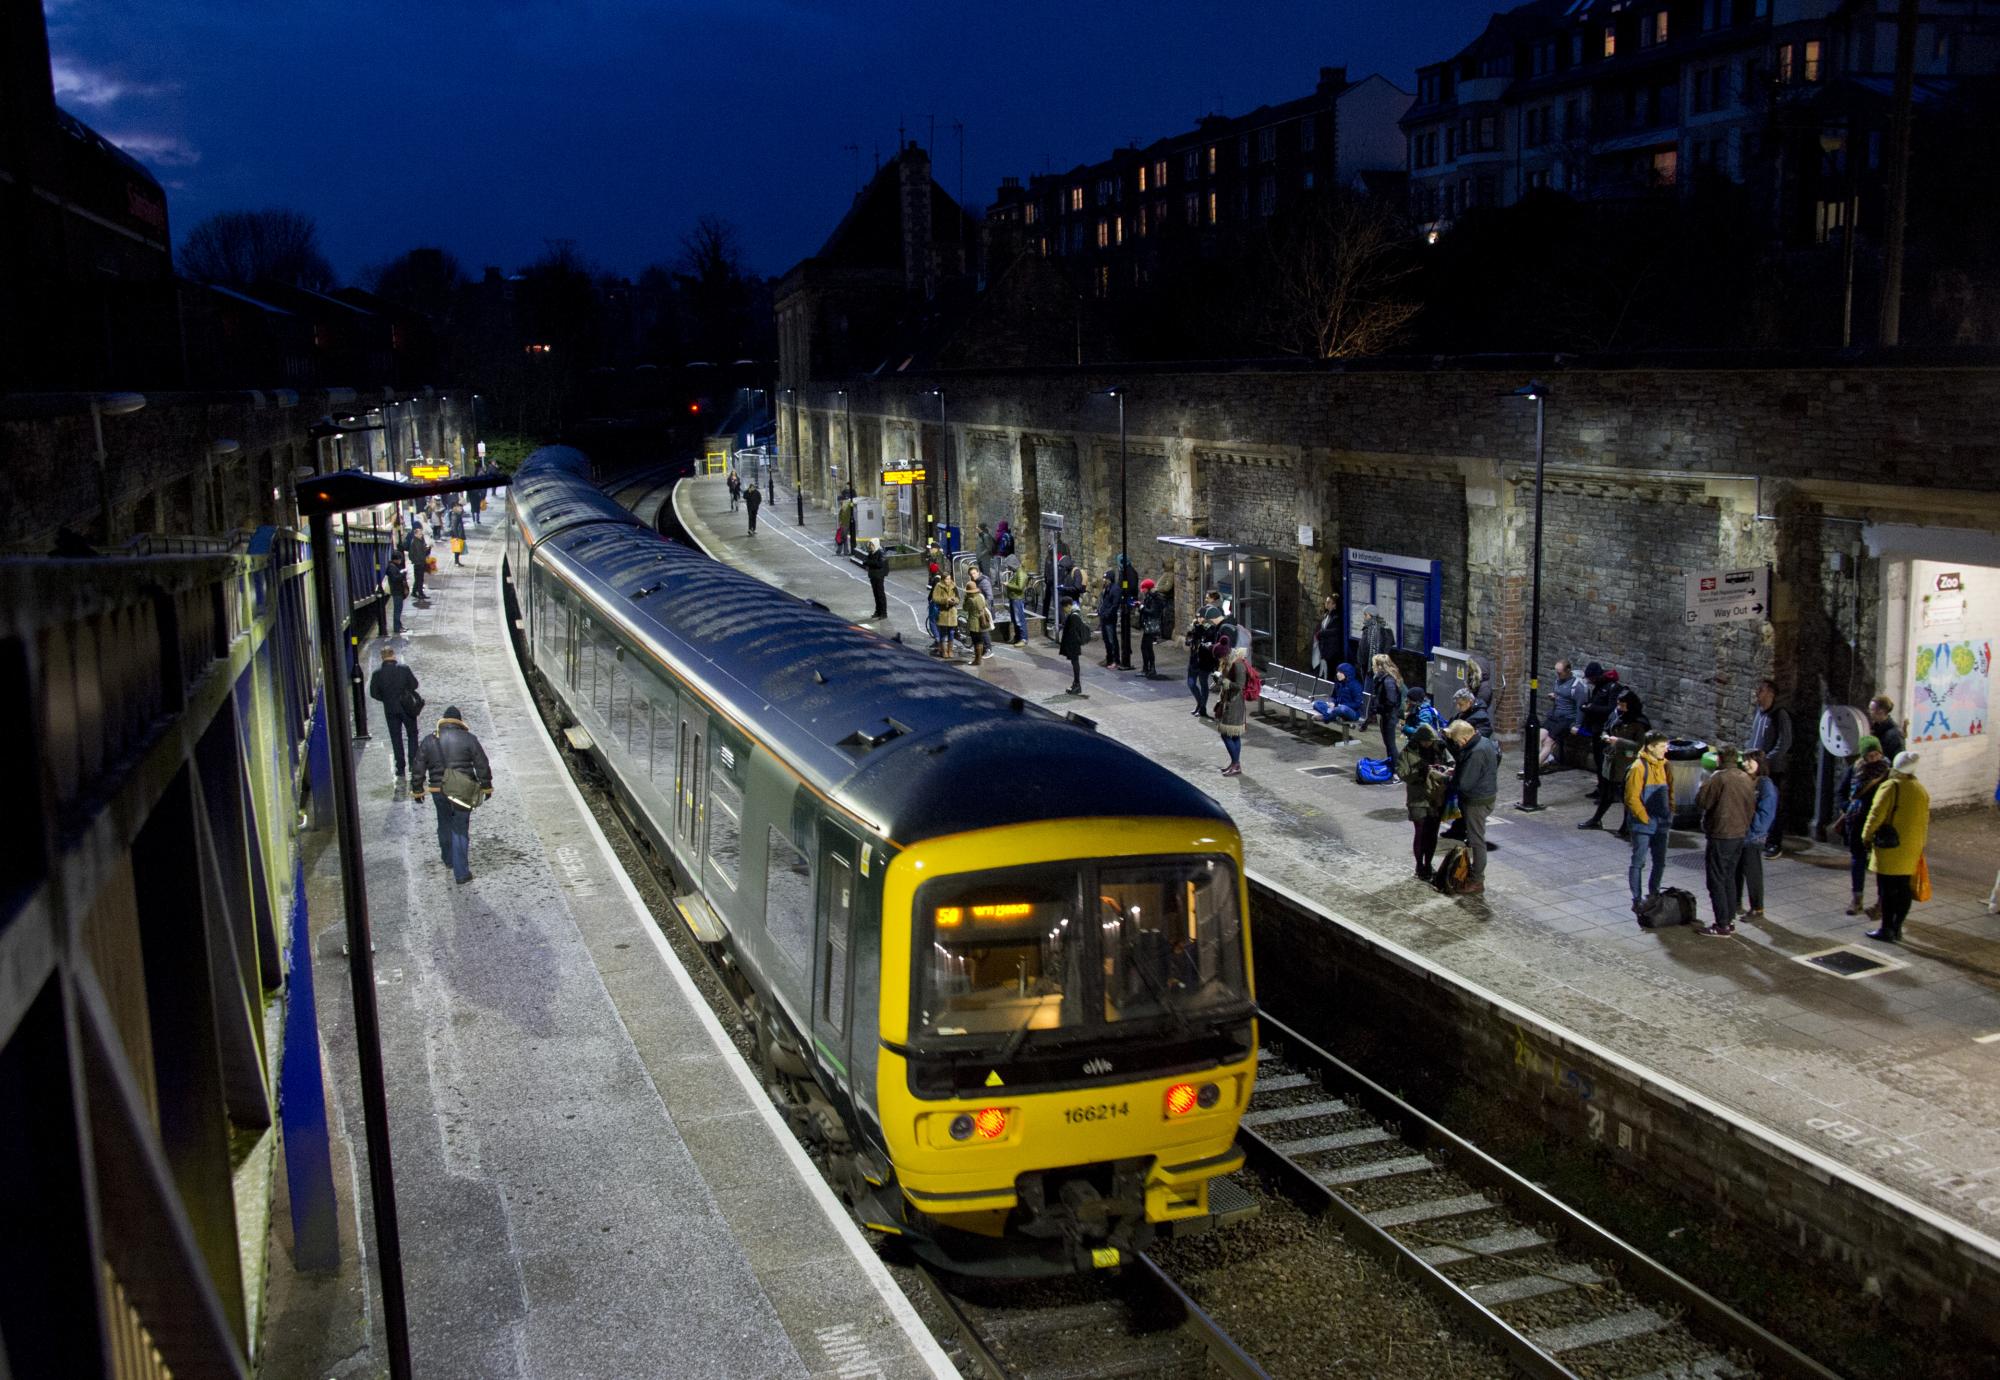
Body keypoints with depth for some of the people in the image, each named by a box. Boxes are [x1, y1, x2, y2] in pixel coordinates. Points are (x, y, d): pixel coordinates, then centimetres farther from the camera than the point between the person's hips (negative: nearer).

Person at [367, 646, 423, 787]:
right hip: (407, 707, -1)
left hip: (390, 710, 1)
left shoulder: (378, 673, -8)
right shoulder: (404, 668, -10)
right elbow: (414, 684, -5)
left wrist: (386, 698, 11)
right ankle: (413, 764, 5)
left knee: (396, 739, 10)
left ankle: (400, 771, 11)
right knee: (412, 735, 14)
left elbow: (373, 693, -5)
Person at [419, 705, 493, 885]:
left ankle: (448, 859, 41)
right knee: (460, 830, 1)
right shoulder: (468, 739, -5)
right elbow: (482, 765, -2)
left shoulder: (429, 741, 3)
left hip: (438, 790, 3)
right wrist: (486, 786, 8)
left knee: (444, 825, 24)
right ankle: (461, 873, -1)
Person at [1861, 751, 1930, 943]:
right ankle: (1897, 928, 18)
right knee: (1904, 889, 12)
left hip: (1890, 848, -7)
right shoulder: (1922, 790, 10)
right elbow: (1925, 821, 15)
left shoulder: (1891, 786, -12)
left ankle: (1886, 929, 2)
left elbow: (1876, 814, -15)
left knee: (1888, 890, -1)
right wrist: (1920, 845, 21)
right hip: (1912, 851, 7)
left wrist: (1867, 837, -2)